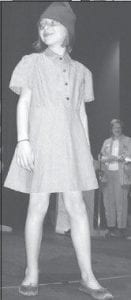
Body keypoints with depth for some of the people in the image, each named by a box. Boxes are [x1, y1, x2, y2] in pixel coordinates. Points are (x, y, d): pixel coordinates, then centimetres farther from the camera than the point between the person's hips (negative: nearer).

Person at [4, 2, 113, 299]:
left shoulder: (80, 71, 18)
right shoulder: (32, 63, 9)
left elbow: (82, 113, 17)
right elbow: (23, 102, 1)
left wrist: (88, 152, 12)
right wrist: (22, 139, -12)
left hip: (71, 141, 3)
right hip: (41, 138, -2)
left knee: (77, 207, -1)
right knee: (38, 206, -2)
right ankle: (32, 273, 11)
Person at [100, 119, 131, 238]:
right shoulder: (107, 142, 20)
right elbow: (102, 157, 16)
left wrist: (120, 158, -13)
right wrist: (108, 158, -4)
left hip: (121, 174, -4)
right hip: (108, 174, 4)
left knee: (121, 201, -8)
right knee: (108, 201, -1)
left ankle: (121, 228, -4)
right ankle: (111, 227, 7)